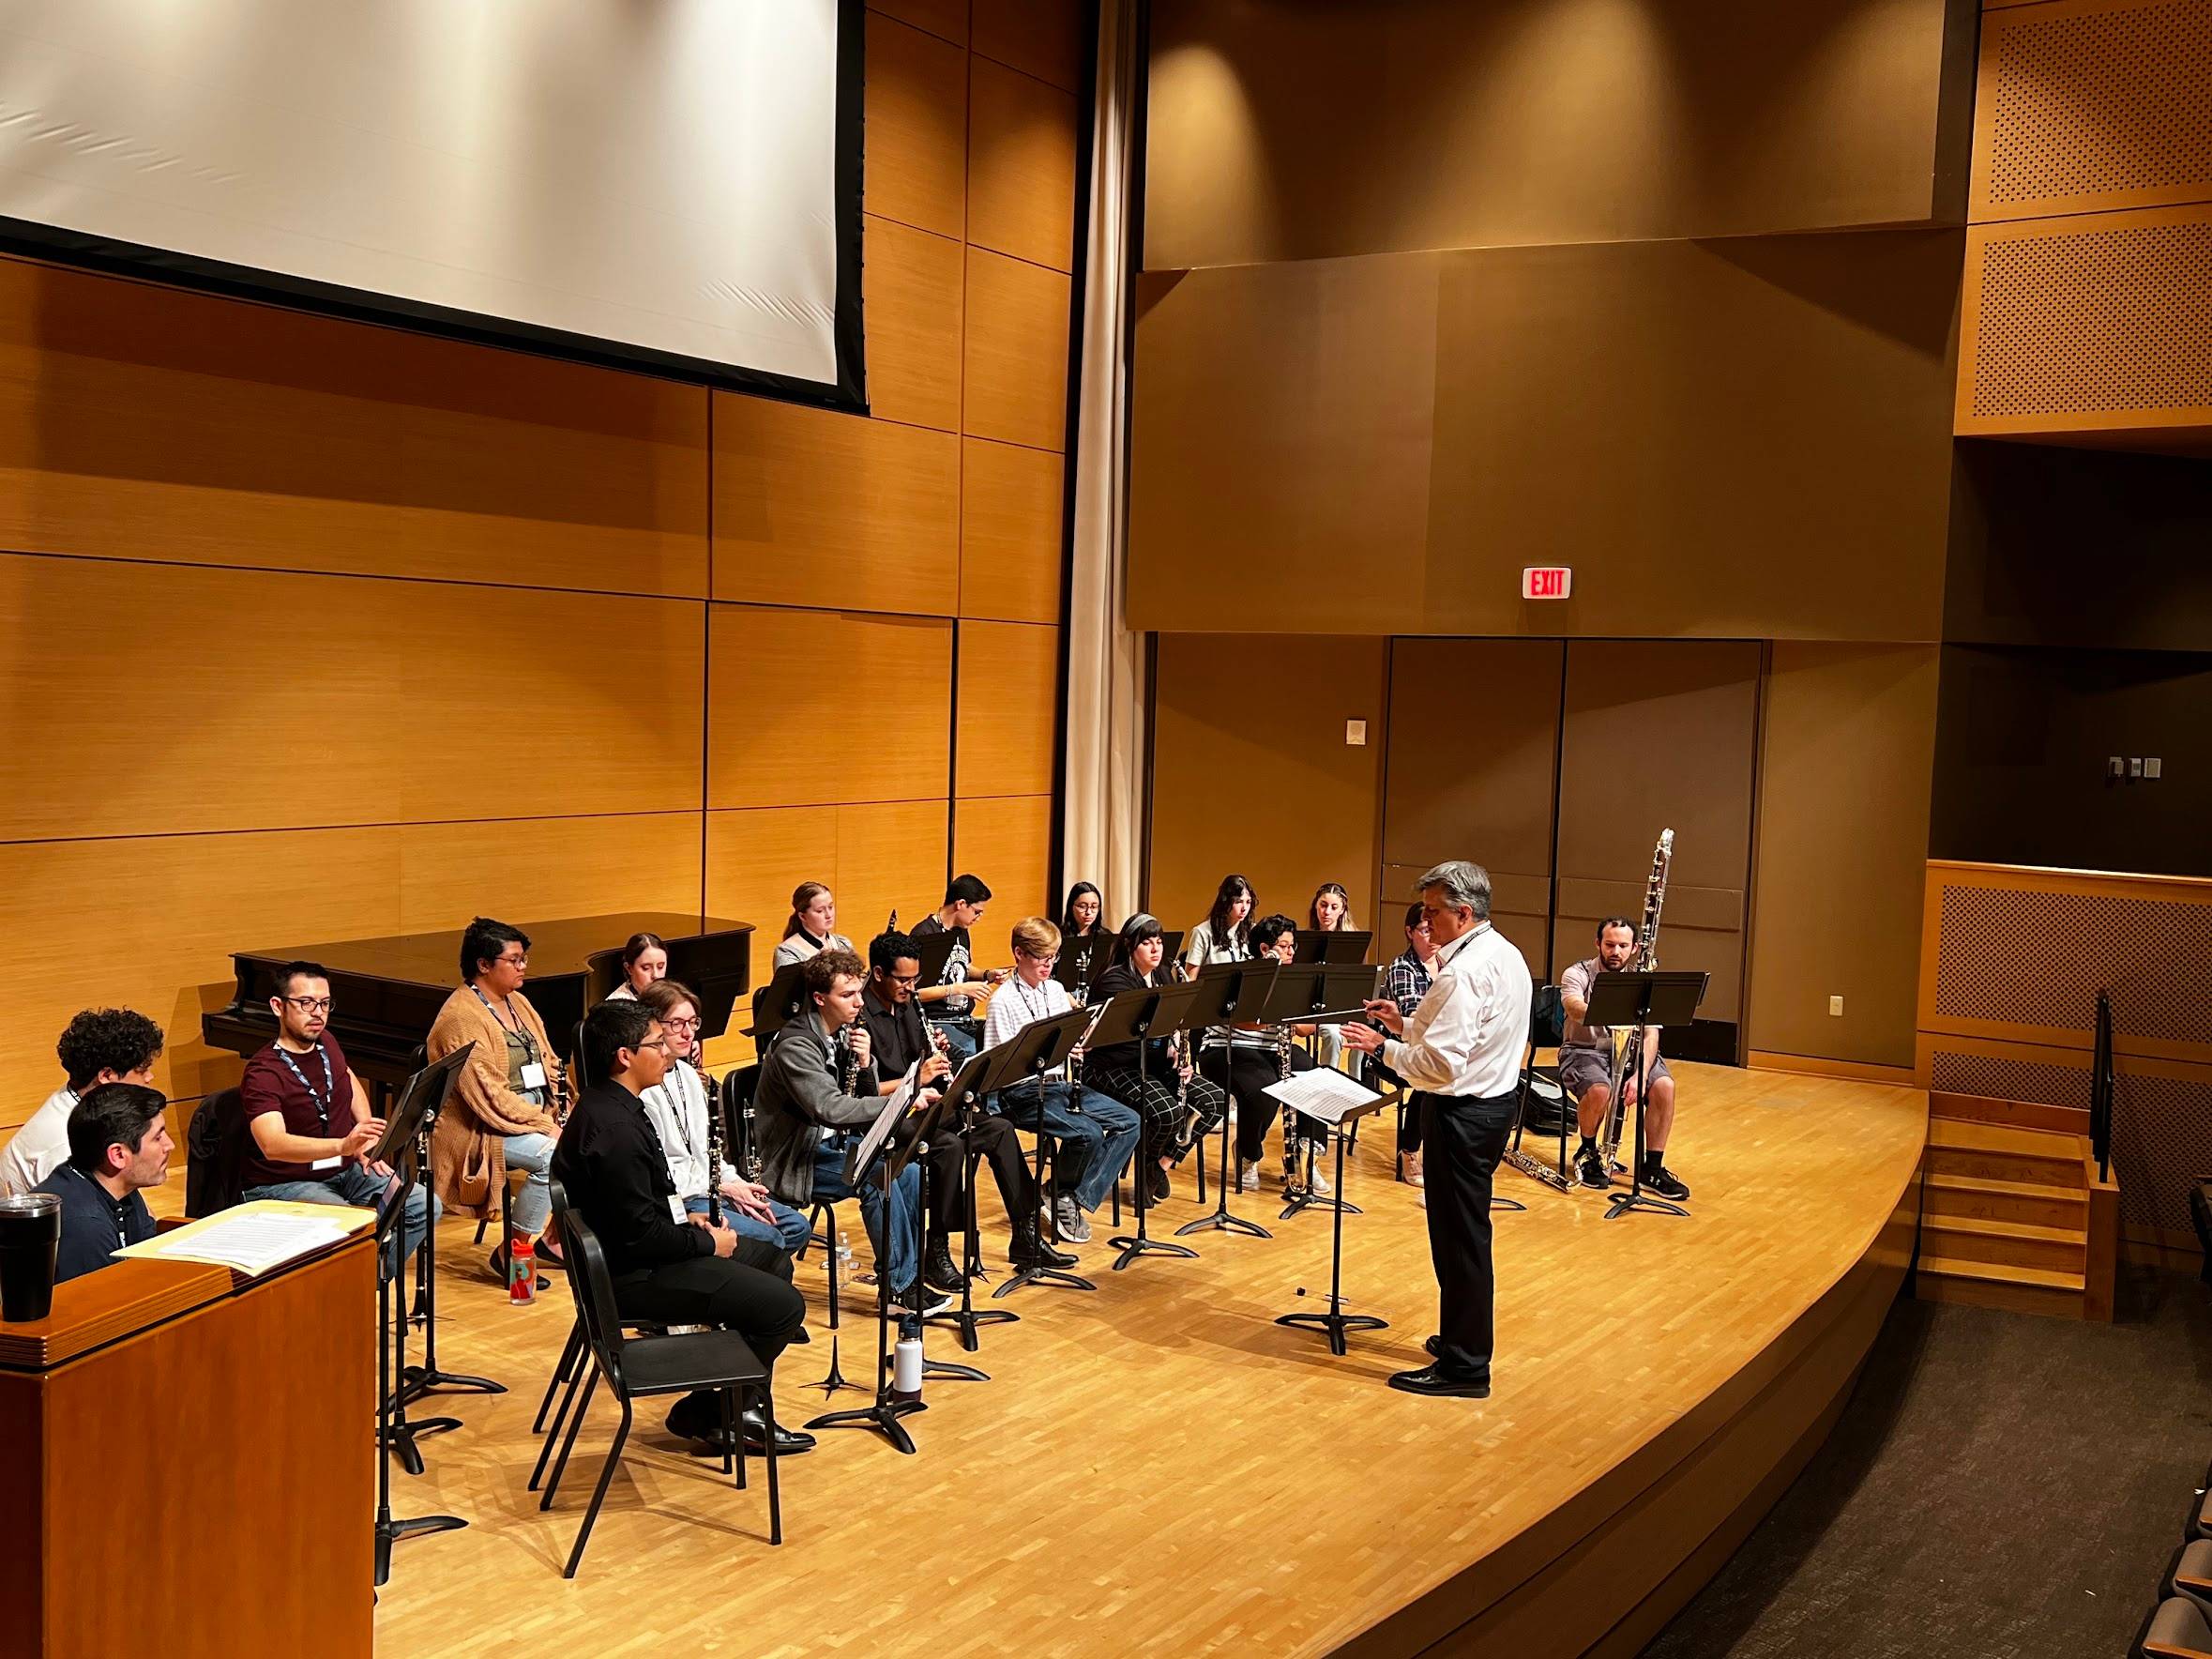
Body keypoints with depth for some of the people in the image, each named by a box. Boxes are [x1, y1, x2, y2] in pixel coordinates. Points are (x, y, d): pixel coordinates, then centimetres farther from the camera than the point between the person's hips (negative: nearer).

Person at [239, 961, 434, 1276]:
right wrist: (343, 1146, -51)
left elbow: (352, 1085, 29)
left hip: (344, 1171, 8)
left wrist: (366, 1142, 14)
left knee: (423, 1207, -11)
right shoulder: (263, 1073, -20)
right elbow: (272, 1144, -37)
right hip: (284, 1184, -8)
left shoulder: (325, 1043, 6)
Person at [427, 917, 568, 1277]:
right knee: (553, 1156, -31)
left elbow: (548, 1062, 18)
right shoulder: (461, 1018, -16)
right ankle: (511, 1253, -15)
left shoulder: (518, 1003, 14)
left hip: (536, 1112, 9)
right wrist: (544, 1124, -20)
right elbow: (489, 1095, -21)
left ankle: (555, 1238, 5)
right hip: (487, 1127, -9)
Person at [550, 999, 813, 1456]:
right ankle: (703, 1413, 4)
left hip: (636, 1253, 11)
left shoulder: (609, 1105, 7)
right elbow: (640, 1234, -26)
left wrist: (687, 1221, 8)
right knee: (784, 1305, -13)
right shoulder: (614, 1128, -27)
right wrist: (707, 1242, -12)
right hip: (632, 1276, -11)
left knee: (773, 1260, 17)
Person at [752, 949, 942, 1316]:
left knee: (908, 1170, -9)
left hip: (830, 1142, 8)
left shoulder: (841, 1035, 6)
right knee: (880, 1176, -26)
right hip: (796, 1161, -8)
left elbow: (863, 1103, 10)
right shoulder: (796, 1046, -22)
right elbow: (830, 1109, -35)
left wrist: (865, 1064, -10)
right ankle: (901, 1289, -17)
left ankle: (900, 1267, 3)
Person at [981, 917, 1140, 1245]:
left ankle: (1078, 1198, -7)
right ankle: (1062, 1198, -1)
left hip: (1060, 1083, 8)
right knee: (1088, 1133, -28)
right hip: (1024, 1092, -8)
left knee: (1128, 1122, -8)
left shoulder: (1056, 990, 12)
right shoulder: (1003, 1000, -9)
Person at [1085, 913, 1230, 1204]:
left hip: (1155, 1064, 8)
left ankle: (1162, 1163, 2)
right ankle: (1145, 1166, 1)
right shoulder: (1114, 980, -12)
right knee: (1167, 1112, -32)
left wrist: (1181, 1061, -5)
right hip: (1112, 1068, -8)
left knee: (1215, 1101, -11)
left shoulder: (1160, 979, 14)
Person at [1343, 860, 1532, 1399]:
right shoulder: (1506, 956, 9)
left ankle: (1463, 1367, 6)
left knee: (1459, 1238, -2)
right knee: (1469, 1230, 20)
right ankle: (1466, 1338, 32)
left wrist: (1382, 1046, -16)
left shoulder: (1463, 973, -23)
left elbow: (1441, 1063, -27)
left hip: (1462, 1113, -11)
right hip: (1496, 1099, 11)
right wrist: (1405, 1023, 8)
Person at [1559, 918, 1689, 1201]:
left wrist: (1640, 1074, -25)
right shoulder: (1578, 974, -9)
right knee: (1600, 1090, -35)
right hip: (1584, 1050, -3)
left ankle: (1653, 1167, -8)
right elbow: (1575, 1008, -32)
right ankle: (1587, 1153, -4)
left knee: (1664, 1087, -24)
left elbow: (1651, 1034, -8)